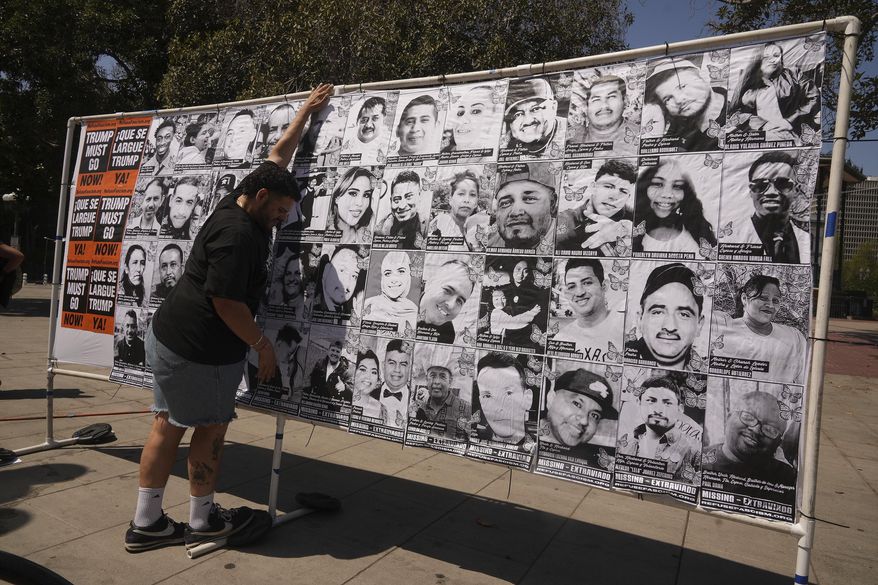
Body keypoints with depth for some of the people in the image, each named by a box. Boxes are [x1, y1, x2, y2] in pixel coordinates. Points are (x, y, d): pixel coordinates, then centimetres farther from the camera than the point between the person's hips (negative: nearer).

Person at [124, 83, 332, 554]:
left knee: (169, 425, 14)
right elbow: (227, 302, -22)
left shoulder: (242, 203, 8)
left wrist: (307, 111, 26)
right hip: (198, 350, -10)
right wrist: (262, 345, -11)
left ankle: (145, 524, 25)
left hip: (168, 335, 10)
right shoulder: (238, 233, -20)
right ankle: (203, 521, 24)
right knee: (211, 427, 7)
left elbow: (277, 157, 19)